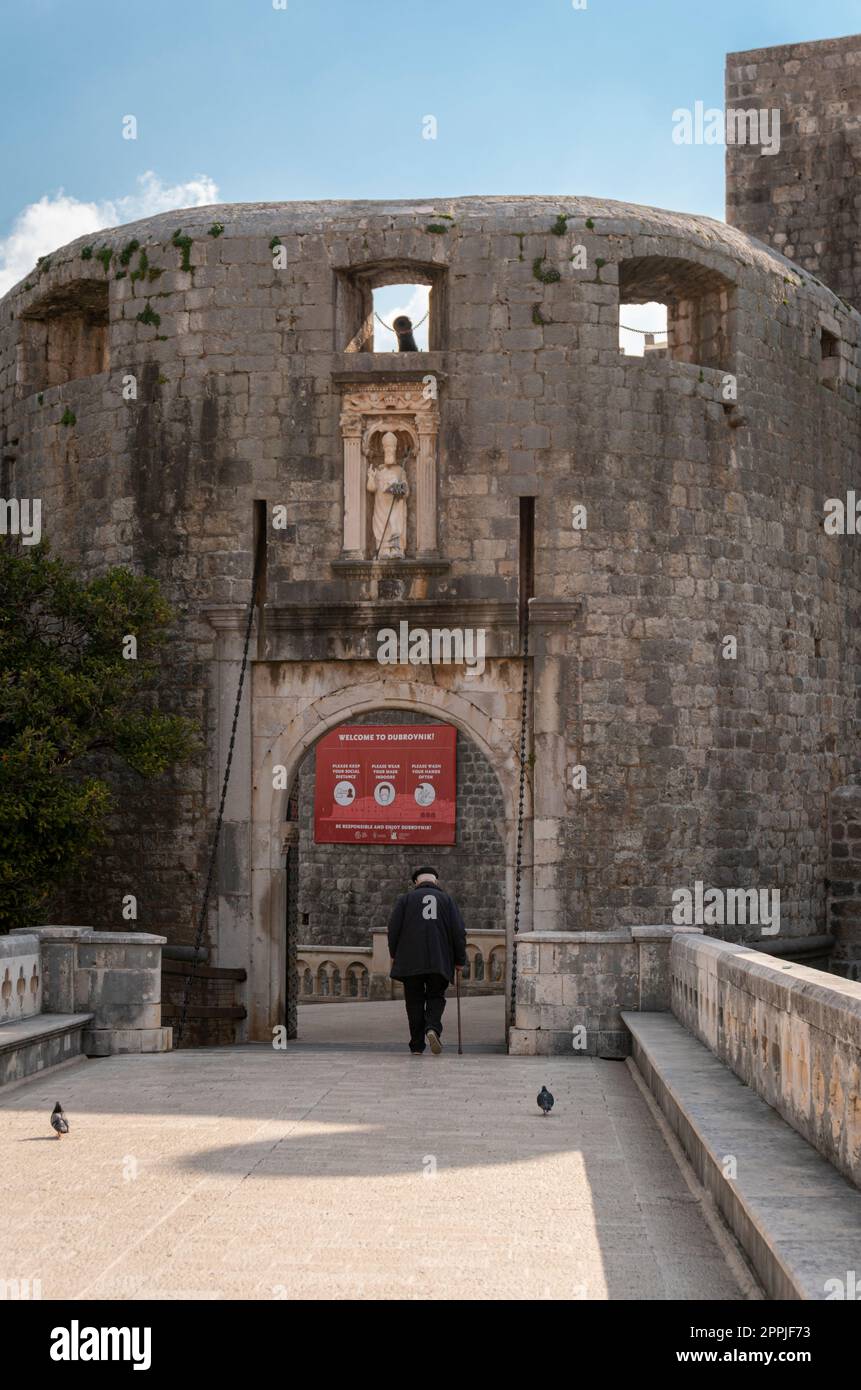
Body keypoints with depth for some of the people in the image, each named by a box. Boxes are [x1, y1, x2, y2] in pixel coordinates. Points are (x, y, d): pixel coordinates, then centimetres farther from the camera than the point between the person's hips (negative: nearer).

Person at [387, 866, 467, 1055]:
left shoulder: (405, 899, 9)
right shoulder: (447, 900, 12)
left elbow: (393, 927, 1)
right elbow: (459, 931, 4)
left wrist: (394, 954, 12)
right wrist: (460, 960, 9)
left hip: (410, 961, 0)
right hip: (439, 961, 0)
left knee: (414, 1002, 7)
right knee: (436, 997, 12)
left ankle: (417, 1046, 5)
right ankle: (433, 1028, -15)